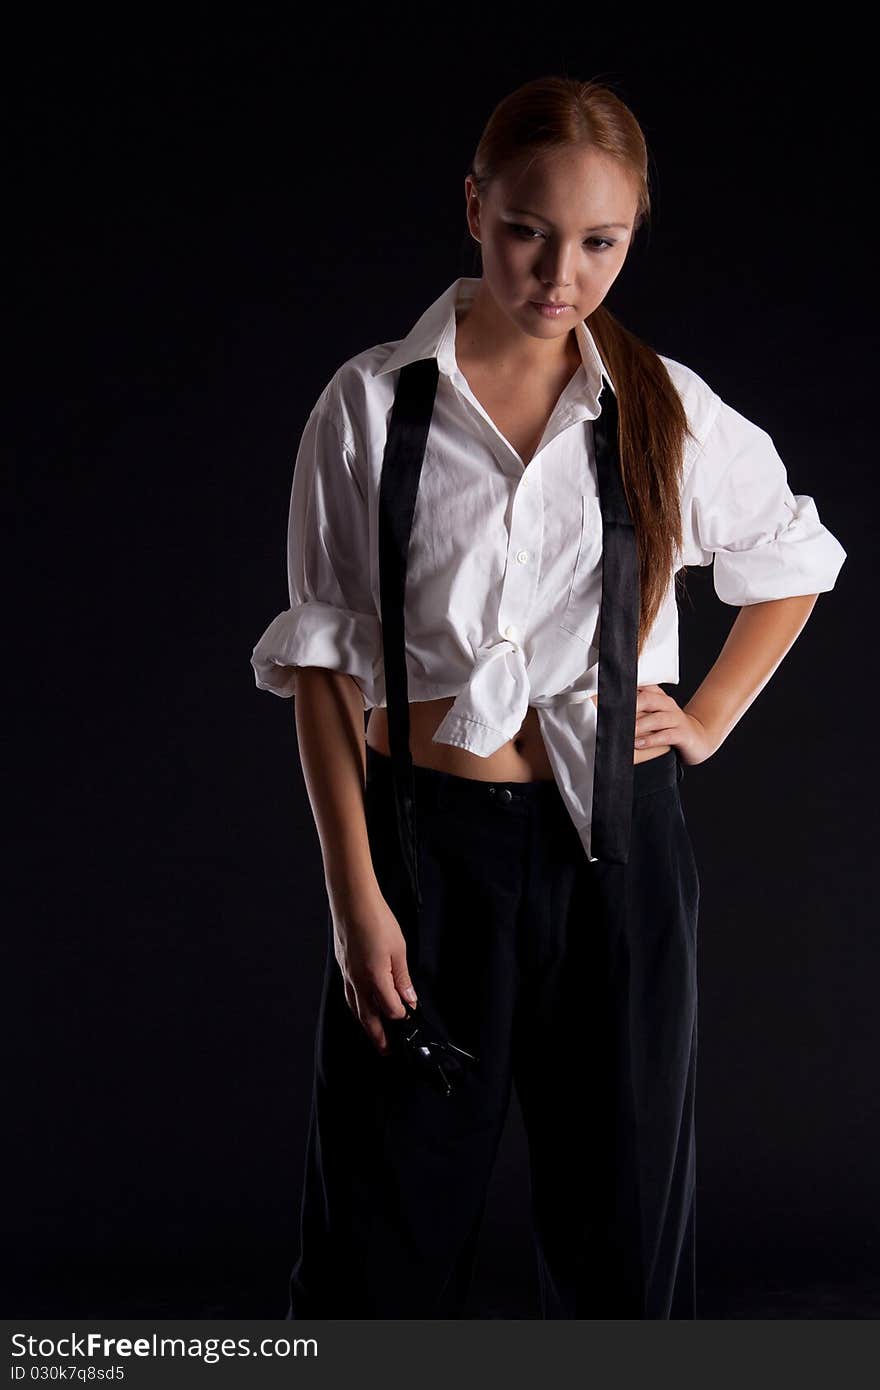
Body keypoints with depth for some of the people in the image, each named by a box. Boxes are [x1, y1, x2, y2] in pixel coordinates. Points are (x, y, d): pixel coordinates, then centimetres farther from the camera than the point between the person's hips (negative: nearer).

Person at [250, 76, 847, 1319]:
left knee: (623, 1226, 10)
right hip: (426, 839, -1)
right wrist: (355, 893, -8)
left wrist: (708, 720, 8)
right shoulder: (370, 405, -3)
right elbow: (322, 664, -3)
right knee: (387, 1237, 5)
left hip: (617, 843, 2)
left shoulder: (670, 411, 2)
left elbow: (795, 564, 19)